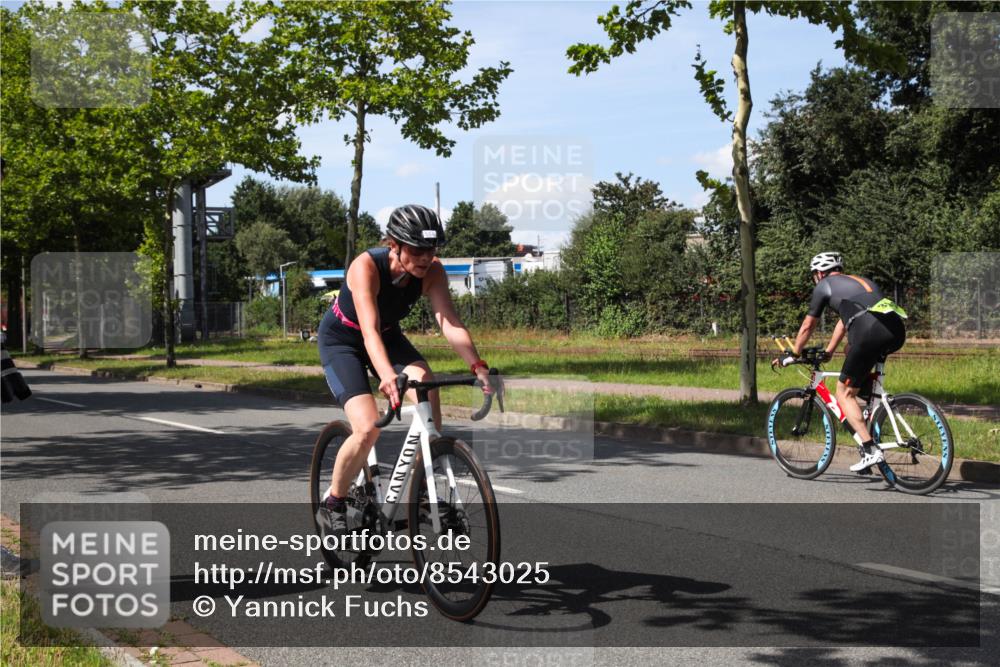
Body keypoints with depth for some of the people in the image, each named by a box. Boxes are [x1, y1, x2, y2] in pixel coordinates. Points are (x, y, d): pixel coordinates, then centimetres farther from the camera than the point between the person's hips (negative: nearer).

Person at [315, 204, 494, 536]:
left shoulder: (432, 271, -21)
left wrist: (478, 366, -46)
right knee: (367, 428, -22)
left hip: (388, 336, 4)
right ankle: (332, 505, 2)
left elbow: (450, 322, -30)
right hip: (341, 340, -4)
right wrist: (387, 376, -62)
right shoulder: (366, 266, -34)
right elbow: (369, 331, -45)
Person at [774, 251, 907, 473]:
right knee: (852, 348, 37)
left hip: (871, 334, -7)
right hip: (897, 332, 7)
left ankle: (870, 450, -5)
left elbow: (808, 326, 24)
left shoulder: (824, 285, 18)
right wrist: (828, 352, 54)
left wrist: (793, 354, 38)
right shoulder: (861, 280, 36)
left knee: (845, 394, 7)